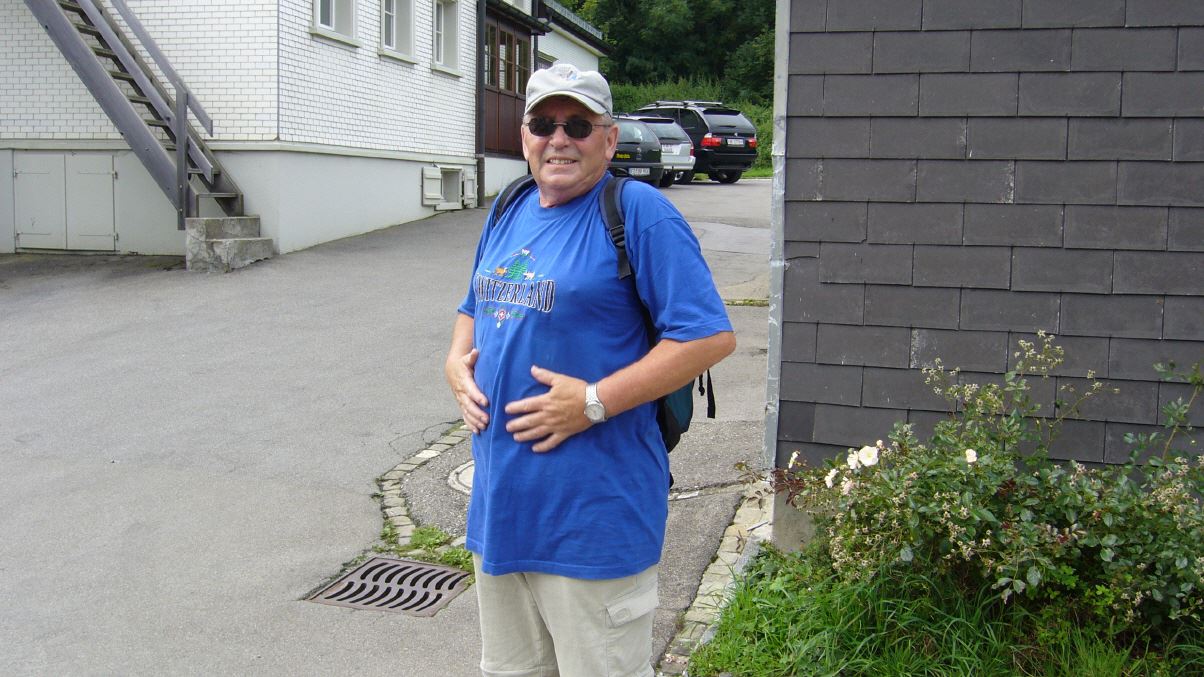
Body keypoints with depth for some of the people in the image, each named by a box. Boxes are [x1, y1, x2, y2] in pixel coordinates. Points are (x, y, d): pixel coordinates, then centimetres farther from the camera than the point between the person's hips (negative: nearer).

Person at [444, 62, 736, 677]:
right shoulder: (508, 212, 12)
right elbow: (474, 309, 27)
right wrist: (456, 362, 4)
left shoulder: (640, 213, -13)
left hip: (594, 512, -7)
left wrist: (594, 401, -21)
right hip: (499, 503, 8)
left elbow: (710, 336, -18)